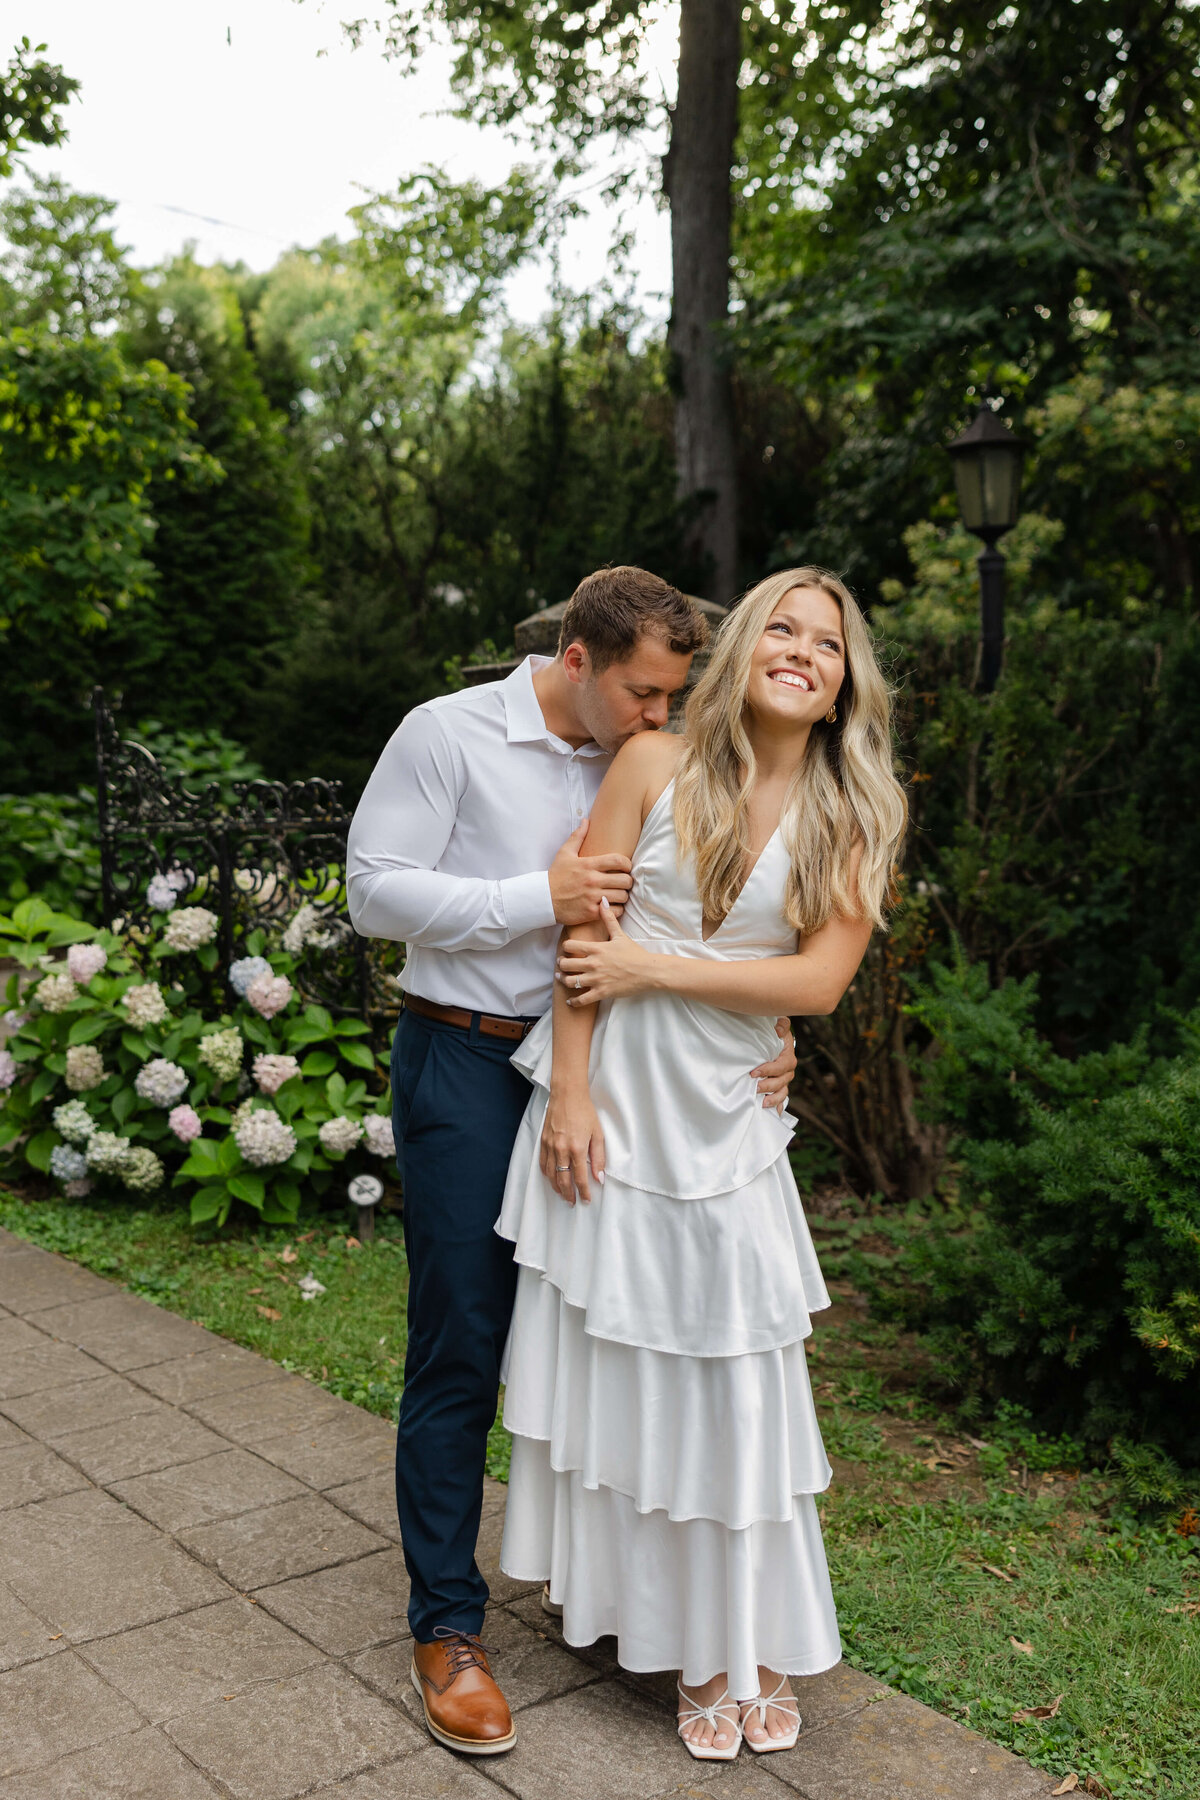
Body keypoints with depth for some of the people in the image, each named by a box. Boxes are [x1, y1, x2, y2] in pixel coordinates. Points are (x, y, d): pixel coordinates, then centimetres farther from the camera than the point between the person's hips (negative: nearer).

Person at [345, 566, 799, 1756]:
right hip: (465, 1065, -5)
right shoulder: (451, 734, -8)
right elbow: (374, 891, -13)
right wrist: (541, 897, -20)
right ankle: (445, 1625, 13)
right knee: (461, 1348, -1)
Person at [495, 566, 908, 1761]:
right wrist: (569, 1093, -9)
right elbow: (583, 932, -4)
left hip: (719, 1119, 1)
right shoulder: (654, 765, -3)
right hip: (609, 1095, -1)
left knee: (729, 1379, 8)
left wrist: (653, 966, -12)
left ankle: (738, 1644, 26)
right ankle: (607, 1591, 30)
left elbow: (818, 980, -8)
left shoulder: (854, 821, 1)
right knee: (603, 1358, 9)